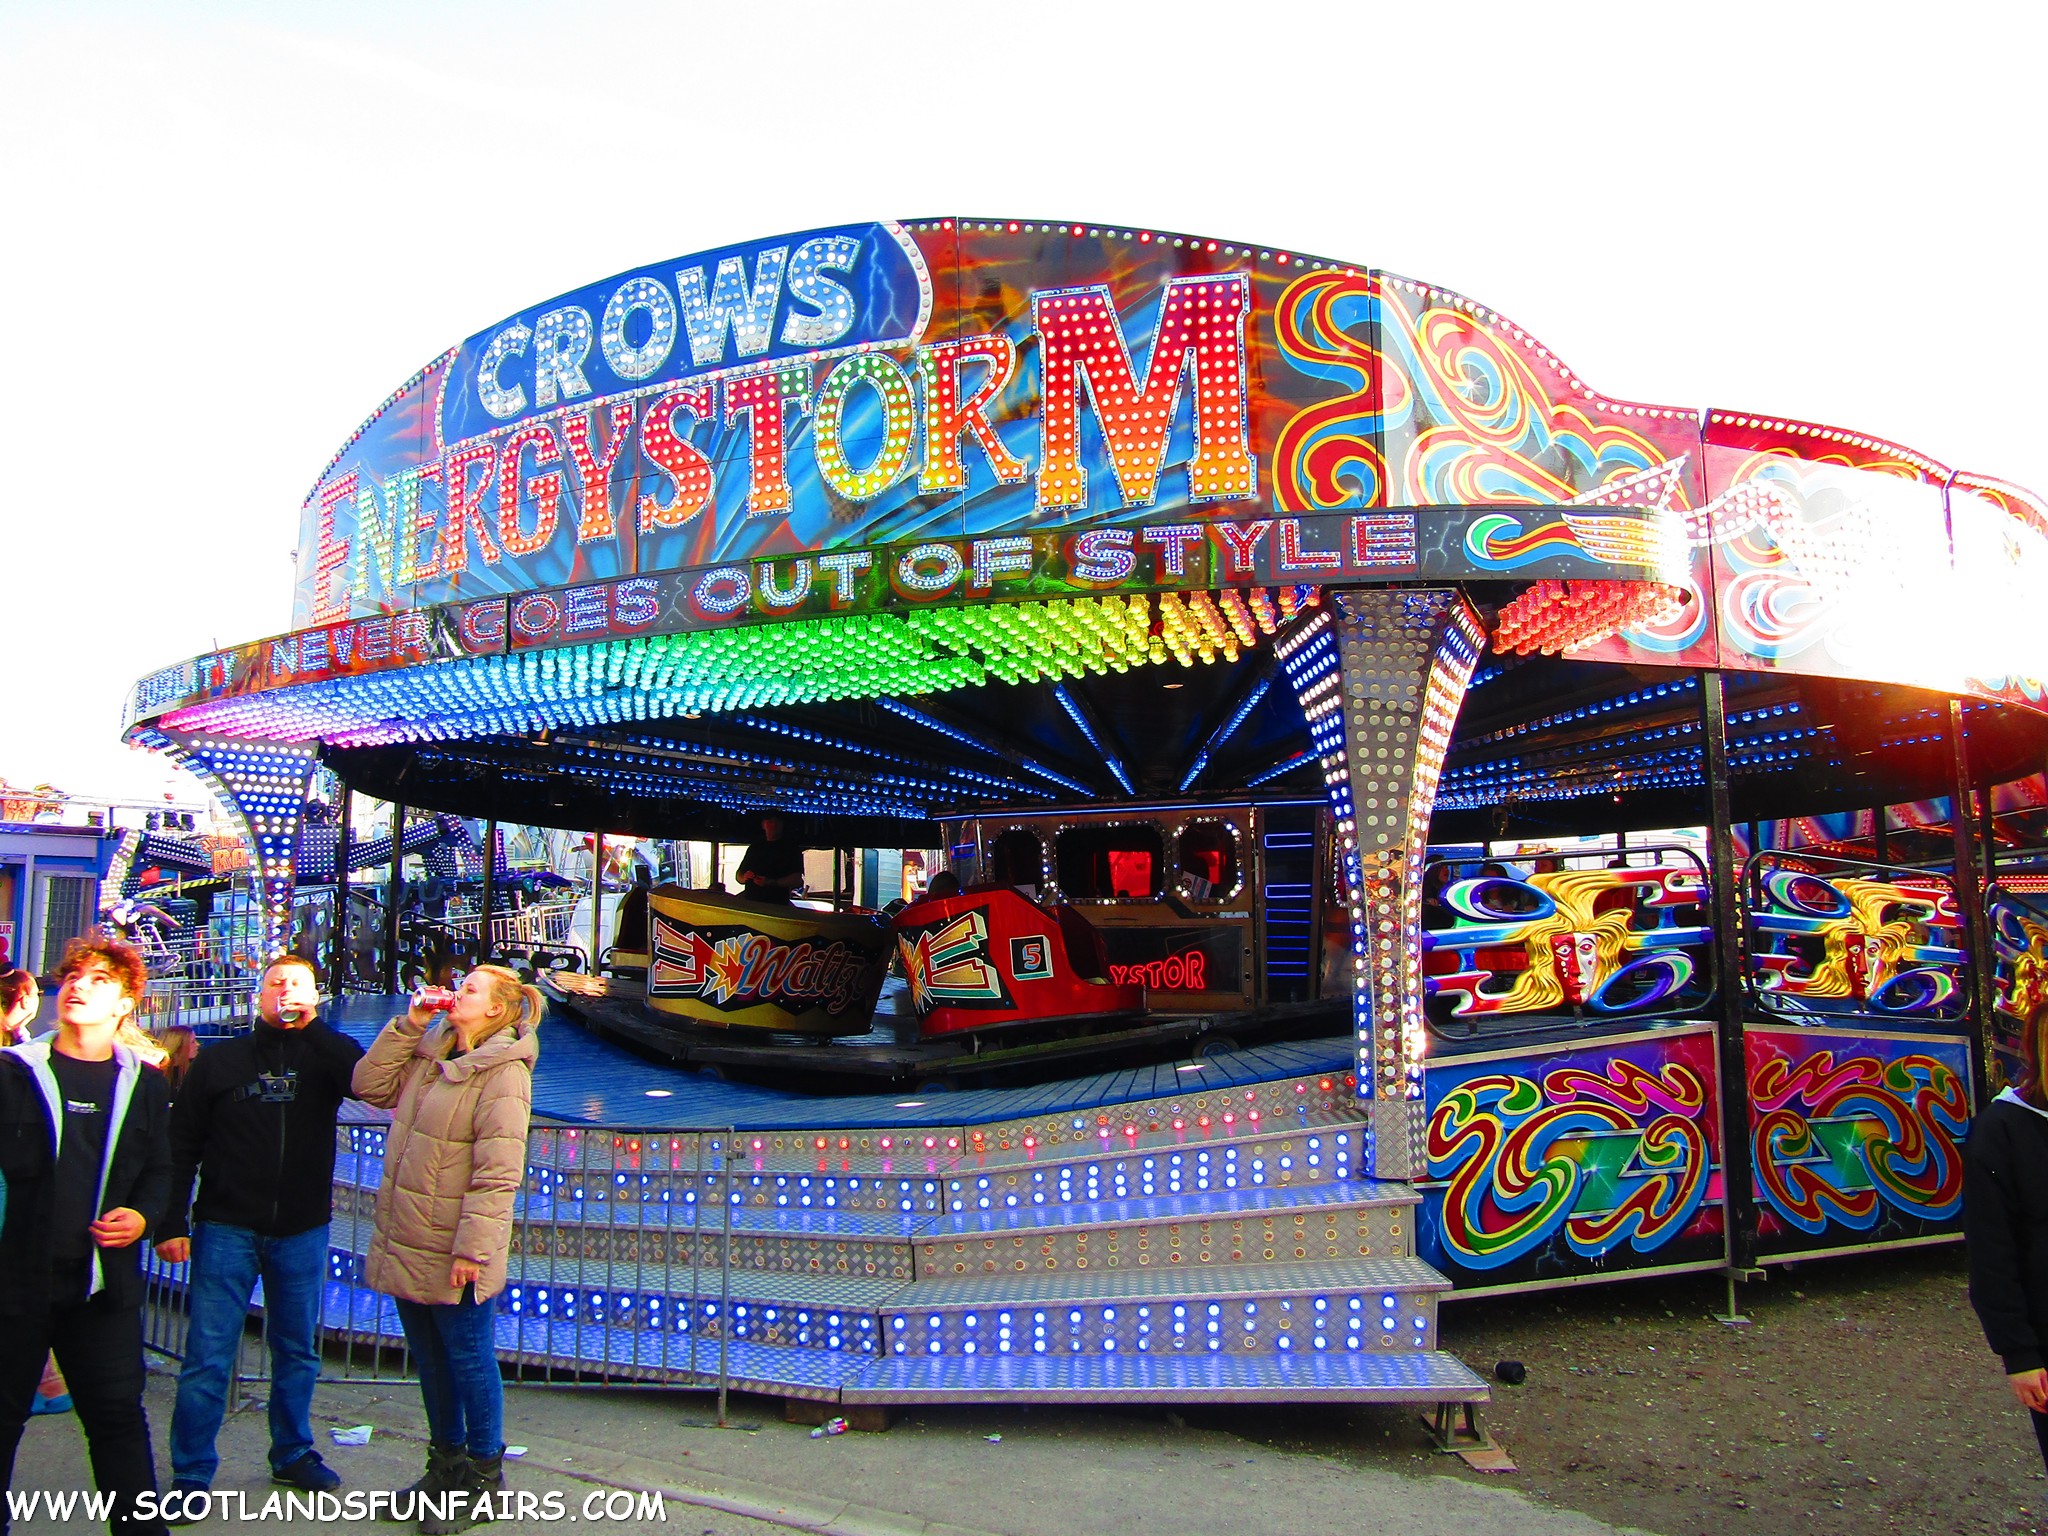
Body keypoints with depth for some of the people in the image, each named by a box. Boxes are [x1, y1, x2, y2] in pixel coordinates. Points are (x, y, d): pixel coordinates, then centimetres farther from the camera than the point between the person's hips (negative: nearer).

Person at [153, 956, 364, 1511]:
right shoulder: (220, 1060, 4)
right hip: (226, 1229, -1)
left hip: (303, 1231, 1)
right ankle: (191, 1475, 12)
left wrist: (310, 1025, -20)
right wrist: (171, 1223, -4)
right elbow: (181, 1145, 4)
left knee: (298, 1351, 12)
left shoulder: (325, 1056, 3)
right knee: (208, 1355, -1)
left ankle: (293, 1454, 27)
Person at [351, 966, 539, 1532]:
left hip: (451, 1255, -8)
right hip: (406, 1246, 8)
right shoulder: (428, 1055, 10)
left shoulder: (503, 1075, -17)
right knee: (431, 1360, 19)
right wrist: (407, 1024, 0)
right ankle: (446, 1468, 36)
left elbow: (498, 1175, -21)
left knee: (469, 1360, 6)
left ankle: (484, 1479, 21)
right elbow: (370, 1084, 7)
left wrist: (471, 1250, -23)